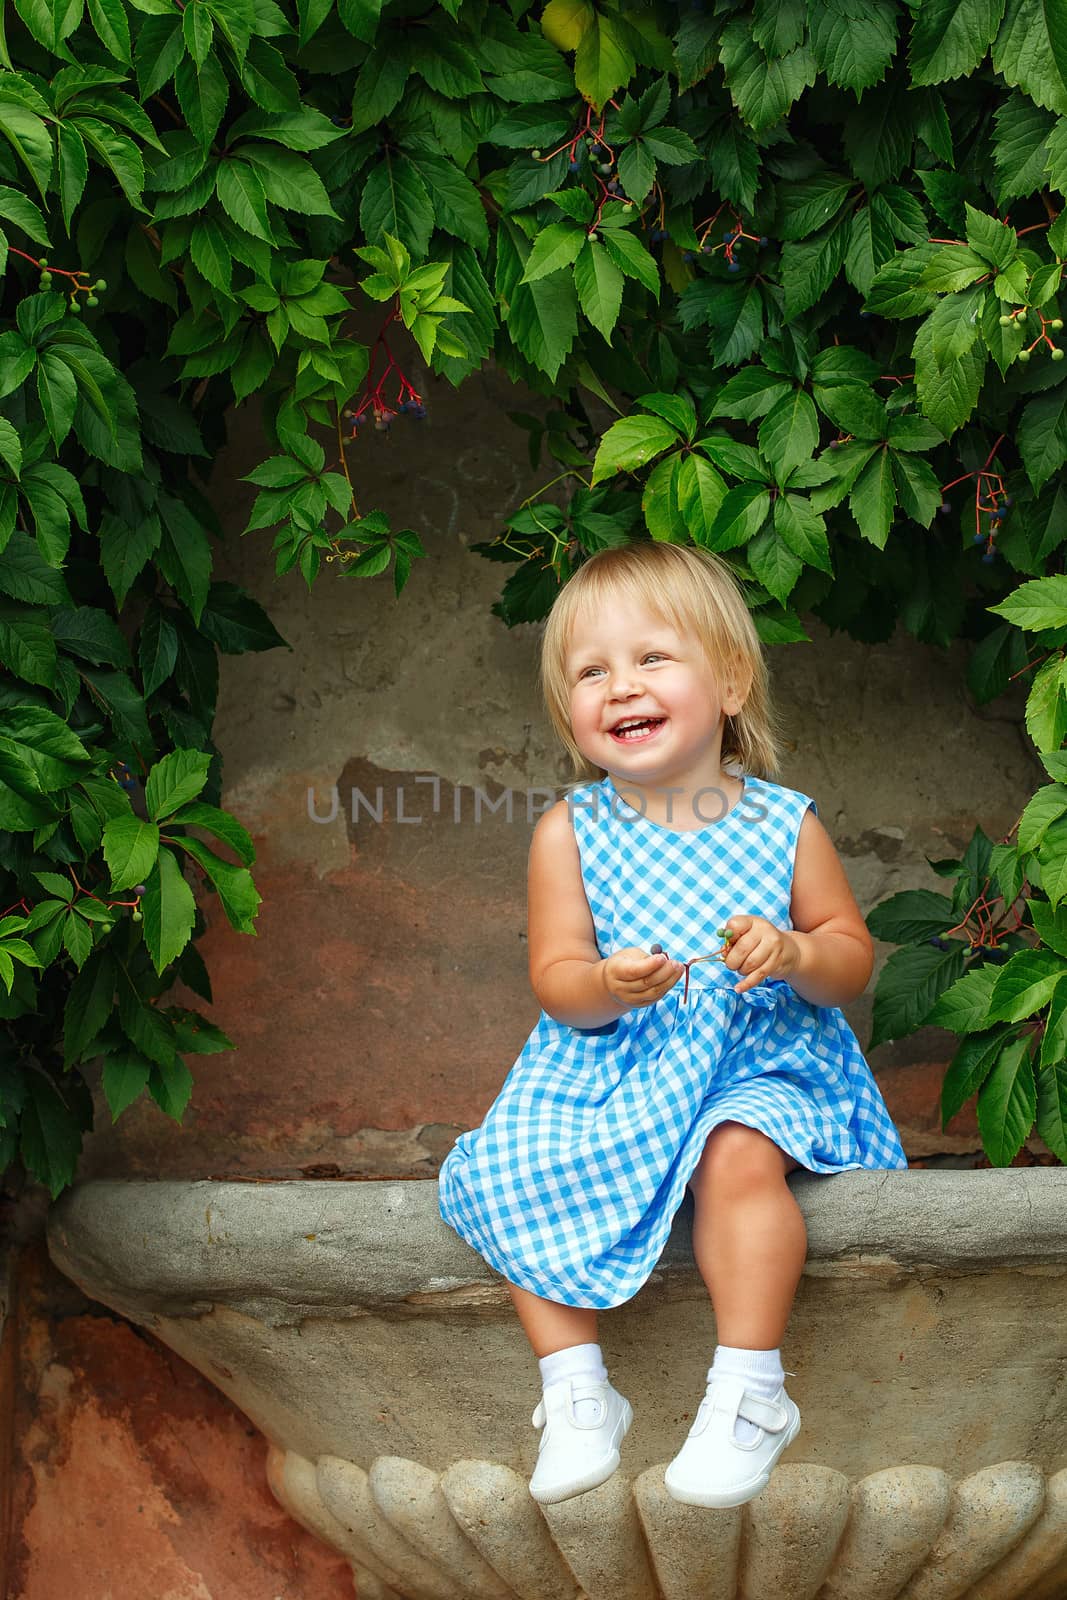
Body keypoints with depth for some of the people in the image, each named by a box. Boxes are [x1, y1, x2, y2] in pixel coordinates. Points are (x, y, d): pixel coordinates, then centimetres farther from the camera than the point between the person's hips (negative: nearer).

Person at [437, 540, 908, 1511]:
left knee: (740, 1158, -32)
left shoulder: (784, 824, -1)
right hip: (606, 1065, 2)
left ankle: (749, 1390, -20)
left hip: (755, 1063, -2)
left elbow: (853, 956, 4)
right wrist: (606, 986, -27)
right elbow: (555, 983, -3)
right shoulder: (570, 831, -1)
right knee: (505, 1175, -20)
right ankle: (577, 1391, -8)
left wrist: (795, 953, -19)